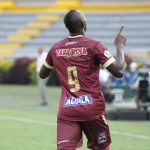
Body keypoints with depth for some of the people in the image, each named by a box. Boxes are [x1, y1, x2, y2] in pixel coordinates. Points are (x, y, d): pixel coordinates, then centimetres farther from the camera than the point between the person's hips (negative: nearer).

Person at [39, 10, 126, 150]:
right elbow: (119, 71, -12)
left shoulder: (56, 48, 6)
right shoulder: (93, 45, -7)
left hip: (66, 110, 3)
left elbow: (42, 74, 22)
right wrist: (119, 46, 1)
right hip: (92, 107, -2)